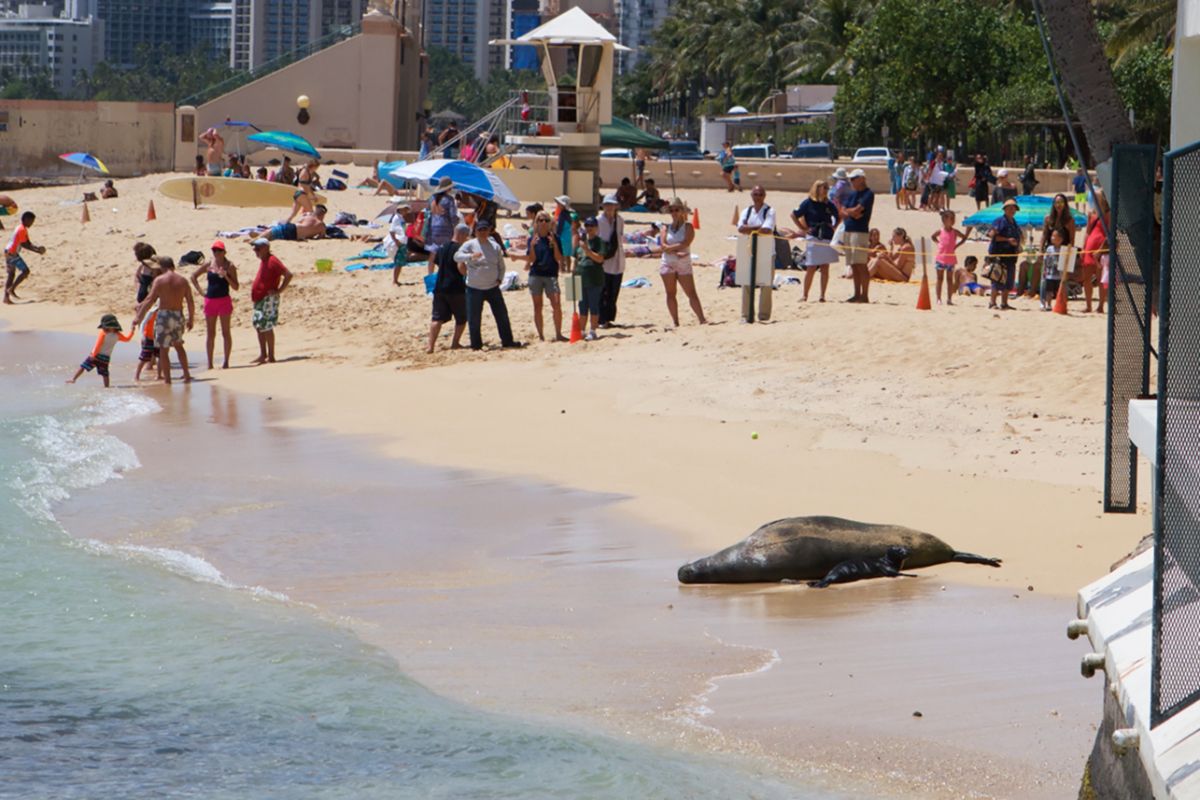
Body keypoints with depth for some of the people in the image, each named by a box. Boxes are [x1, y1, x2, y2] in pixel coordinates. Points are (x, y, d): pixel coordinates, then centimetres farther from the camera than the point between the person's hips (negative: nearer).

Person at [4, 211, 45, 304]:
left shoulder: (20, 228, 16)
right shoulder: (23, 230, -15)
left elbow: (27, 243, 20)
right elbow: (24, 244, -20)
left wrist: (37, 247, 7)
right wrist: (37, 251, -17)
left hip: (8, 252, 10)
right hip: (13, 253, -10)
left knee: (11, 274, 12)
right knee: (25, 271, -10)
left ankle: (6, 297, 10)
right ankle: (12, 289, -8)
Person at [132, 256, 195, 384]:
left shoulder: (159, 280, -7)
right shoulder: (183, 280, 4)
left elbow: (150, 300, -10)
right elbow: (190, 302, 5)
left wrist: (138, 317, -6)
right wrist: (191, 319, 17)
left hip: (164, 316, -4)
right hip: (178, 316, 4)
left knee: (163, 349, 4)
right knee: (178, 345, 25)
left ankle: (167, 379, 3)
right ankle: (186, 374, 23)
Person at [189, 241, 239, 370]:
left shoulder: (229, 266, -2)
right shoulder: (208, 265, 5)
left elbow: (235, 287, -3)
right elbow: (193, 276, 18)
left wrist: (226, 276, -18)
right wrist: (200, 290, 7)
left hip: (224, 300, -3)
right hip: (210, 300, 3)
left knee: (225, 332, 0)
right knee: (210, 333, 4)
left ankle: (226, 361, 5)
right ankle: (209, 363, 8)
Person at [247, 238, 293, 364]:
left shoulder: (272, 261, -15)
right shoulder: (263, 261, 15)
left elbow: (288, 275, -21)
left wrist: (279, 291, -19)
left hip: (268, 300, -10)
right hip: (260, 300, 10)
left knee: (266, 327, -9)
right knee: (258, 326, 12)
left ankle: (271, 357, -5)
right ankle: (263, 355, 18)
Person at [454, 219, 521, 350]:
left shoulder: (495, 246, 6)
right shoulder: (470, 245, -4)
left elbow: (501, 266, 16)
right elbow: (457, 257, -20)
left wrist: (499, 279, 0)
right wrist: (471, 256, -36)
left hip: (493, 288, 3)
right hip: (474, 289, -3)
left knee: (502, 315, 5)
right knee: (474, 318, -1)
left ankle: (507, 341, 16)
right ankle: (476, 344, 11)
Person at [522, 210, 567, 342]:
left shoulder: (553, 238, 5)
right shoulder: (533, 238, 5)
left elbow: (558, 258, 0)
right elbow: (531, 259, 0)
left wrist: (555, 245, -14)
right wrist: (532, 246, -14)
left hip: (551, 275, -1)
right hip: (536, 275, 1)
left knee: (556, 304, -11)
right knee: (537, 307, 3)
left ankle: (558, 334, -3)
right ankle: (541, 336, 9)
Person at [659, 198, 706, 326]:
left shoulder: (688, 227, 0)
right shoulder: (667, 227, 8)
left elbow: (685, 244, -14)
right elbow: (664, 246, -4)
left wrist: (670, 248, -11)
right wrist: (676, 252, -16)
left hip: (684, 264, -3)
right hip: (668, 264, 3)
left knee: (692, 294, -7)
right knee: (670, 294, 3)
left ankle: (702, 320, -9)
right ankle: (675, 322, 7)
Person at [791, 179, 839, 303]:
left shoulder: (829, 205, 9)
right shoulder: (808, 203, -2)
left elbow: (839, 216, 24)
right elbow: (794, 215, -1)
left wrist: (834, 227, 9)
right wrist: (803, 229, -4)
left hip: (827, 239, 4)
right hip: (813, 239, -4)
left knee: (825, 268, 3)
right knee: (811, 269, -3)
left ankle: (822, 296, 7)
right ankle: (805, 296, 5)